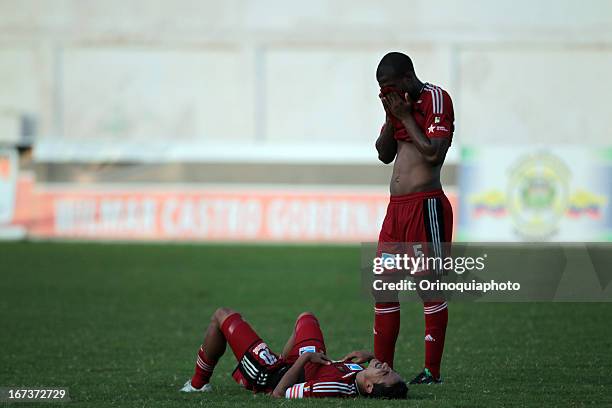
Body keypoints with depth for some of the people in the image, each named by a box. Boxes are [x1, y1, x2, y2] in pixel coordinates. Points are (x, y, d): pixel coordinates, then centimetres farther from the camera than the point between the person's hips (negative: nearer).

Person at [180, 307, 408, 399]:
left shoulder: (334, 387, -48)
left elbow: (278, 394, -34)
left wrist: (304, 358, -31)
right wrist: (370, 356, -19)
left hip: (272, 377, -7)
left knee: (222, 316, 7)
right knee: (306, 318, 32)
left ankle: (197, 384, 29)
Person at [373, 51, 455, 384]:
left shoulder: (435, 99, -8)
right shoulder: (401, 104, 17)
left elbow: (433, 153, -17)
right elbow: (384, 154, 17)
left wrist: (405, 117, -12)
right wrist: (391, 117, 4)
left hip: (426, 204, -9)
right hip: (396, 206, 9)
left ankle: (432, 371, -1)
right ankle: (382, 367, 15)